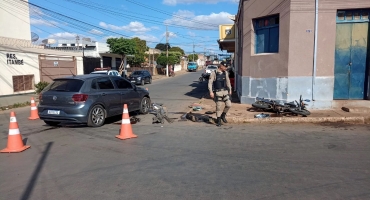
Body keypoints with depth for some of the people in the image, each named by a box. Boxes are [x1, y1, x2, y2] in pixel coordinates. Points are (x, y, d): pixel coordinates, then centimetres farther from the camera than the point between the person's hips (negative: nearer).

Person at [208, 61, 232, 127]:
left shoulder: (225, 73, 6)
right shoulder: (213, 73, -9)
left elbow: (228, 81, 17)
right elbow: (210, 83, -10)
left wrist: (230, 90, 18)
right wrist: (211, 92, -18)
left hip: (225, 91, 5)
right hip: (218, 92, -5)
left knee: (229, 105, -1)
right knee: (218, 107, 0)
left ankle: (223, 116, 23)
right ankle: (218, 120, 17)